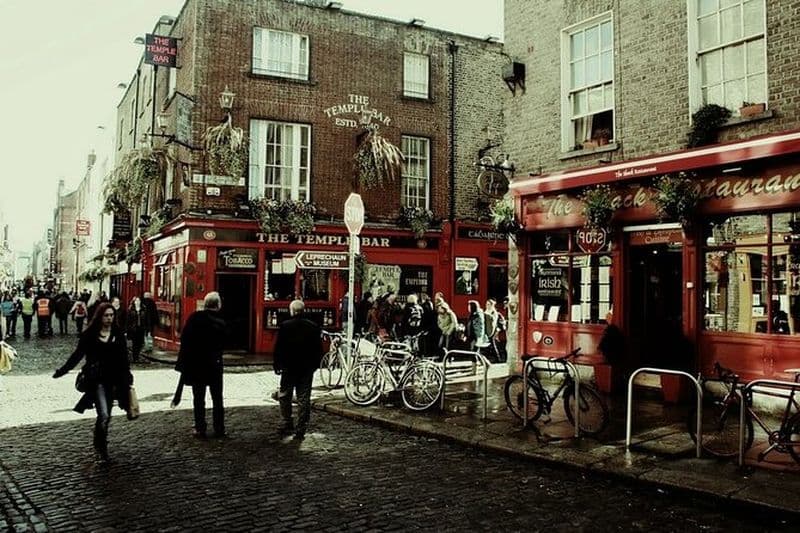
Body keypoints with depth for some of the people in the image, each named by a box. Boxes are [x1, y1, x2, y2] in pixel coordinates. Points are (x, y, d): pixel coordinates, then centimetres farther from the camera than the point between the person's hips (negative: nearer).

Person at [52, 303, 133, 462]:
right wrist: (61, 371, 2)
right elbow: (77, 355, 4)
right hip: (97, 380, -3)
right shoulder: (89, 334, -4)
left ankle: (99, 445, 30)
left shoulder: (118, 334, 4)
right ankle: (101, 447, 3)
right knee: (104, 415, -13)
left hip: (113, 380, 3)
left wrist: (127, 380, 7)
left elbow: (124, 359, 8)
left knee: (105, 416, 11)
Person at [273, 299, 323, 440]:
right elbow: (319, 348, 5)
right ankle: (301, 429, 4)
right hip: (307, 368, 2)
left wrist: (277, 365, 2)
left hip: (289, 367, -2)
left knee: (284, 396, 14)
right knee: (304, 398, 4)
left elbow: (278, 348, -5)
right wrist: (315, 364, 14)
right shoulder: (314, 326, 1)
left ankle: (288, 424, 14)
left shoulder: (285, 326, -7)